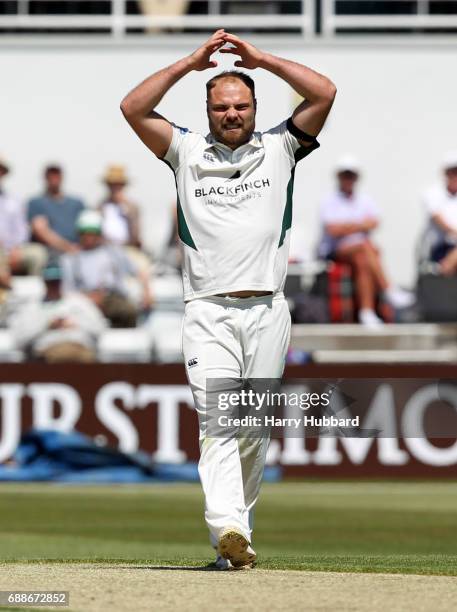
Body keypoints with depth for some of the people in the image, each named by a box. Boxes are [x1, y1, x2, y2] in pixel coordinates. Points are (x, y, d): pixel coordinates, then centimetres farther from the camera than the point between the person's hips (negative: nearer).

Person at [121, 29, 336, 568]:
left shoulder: (280, 148, 13)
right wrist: (191, 62, 4)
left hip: (267, 311, 1)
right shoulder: (187, 151, 13)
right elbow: (133, 108, 3)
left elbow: (325, 93, 3)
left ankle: (240, 531, 14)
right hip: (207, 311, -1)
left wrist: (261, 59, 5)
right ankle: (227, 529, -30)